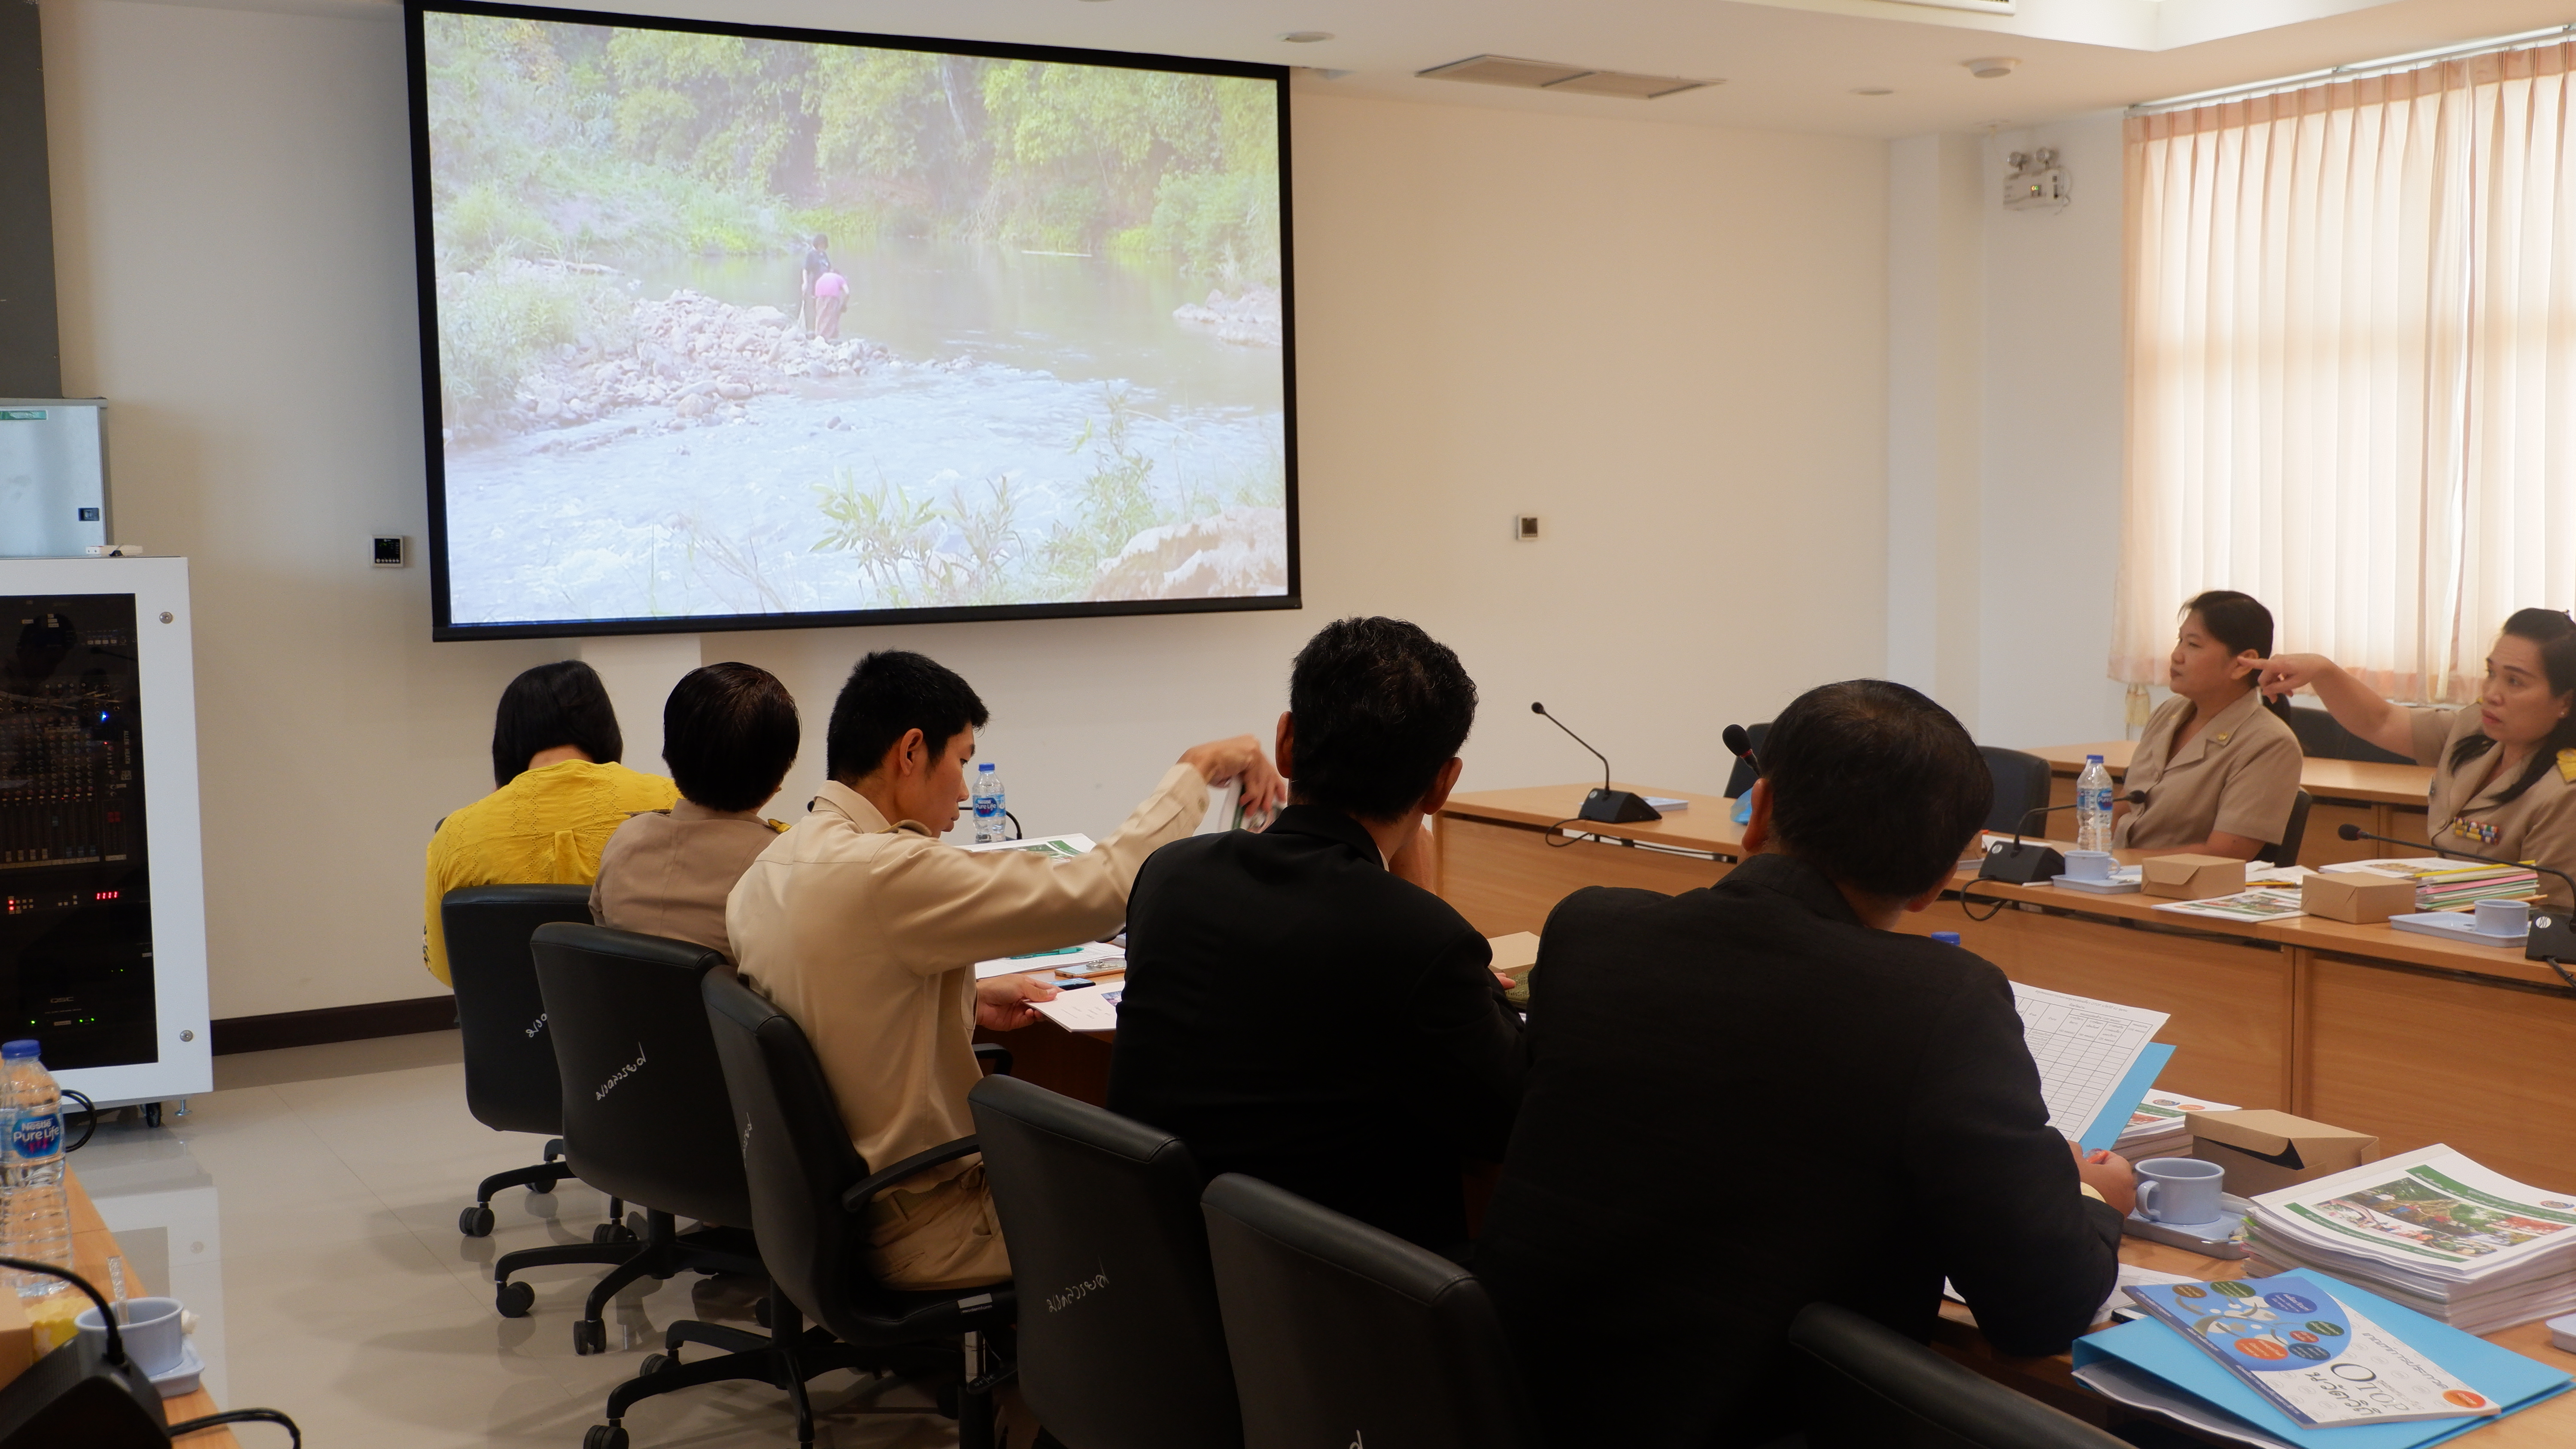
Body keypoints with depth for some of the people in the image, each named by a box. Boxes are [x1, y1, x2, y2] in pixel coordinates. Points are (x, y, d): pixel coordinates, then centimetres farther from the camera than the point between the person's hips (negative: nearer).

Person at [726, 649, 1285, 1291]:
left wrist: (968, 1001, 11)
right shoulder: (884, 872, -27)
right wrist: (1197, 769, -15)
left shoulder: (767, 871, 3)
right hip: (911, 1233, -9)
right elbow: (1101, 888, -26)